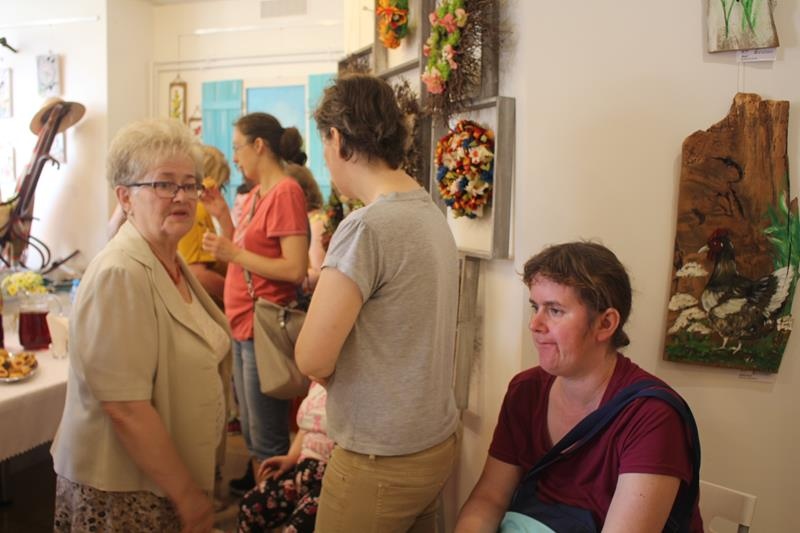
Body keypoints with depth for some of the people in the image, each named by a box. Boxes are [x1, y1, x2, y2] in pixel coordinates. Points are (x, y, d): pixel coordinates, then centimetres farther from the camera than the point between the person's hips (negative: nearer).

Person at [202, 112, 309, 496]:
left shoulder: (286, 192, -15)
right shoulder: (257, 193, 12)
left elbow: (296, 270, -22)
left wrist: (233, 253, -17)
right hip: (243, 325, 9)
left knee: (266, 438, 4)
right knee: (249, 428, 22)